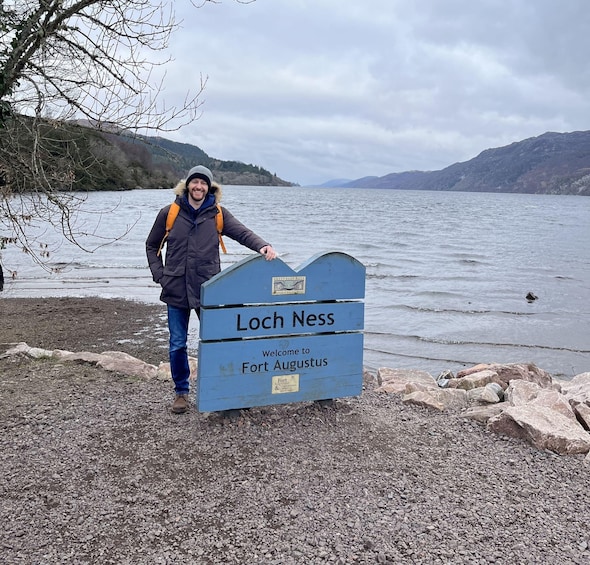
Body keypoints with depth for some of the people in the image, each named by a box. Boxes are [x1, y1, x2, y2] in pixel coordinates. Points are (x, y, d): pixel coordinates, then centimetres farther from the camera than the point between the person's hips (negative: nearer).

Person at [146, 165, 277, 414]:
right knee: (177, 345, 7)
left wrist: (262, 246, -29)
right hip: (176, 290, 1)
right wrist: (159, 275, 2)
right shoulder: (169, 213, 3)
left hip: (208, 290, 0)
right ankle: (181, 391, 24)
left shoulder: (218, 214, 3)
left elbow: (243, 233, -9)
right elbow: (152, 246, 12)